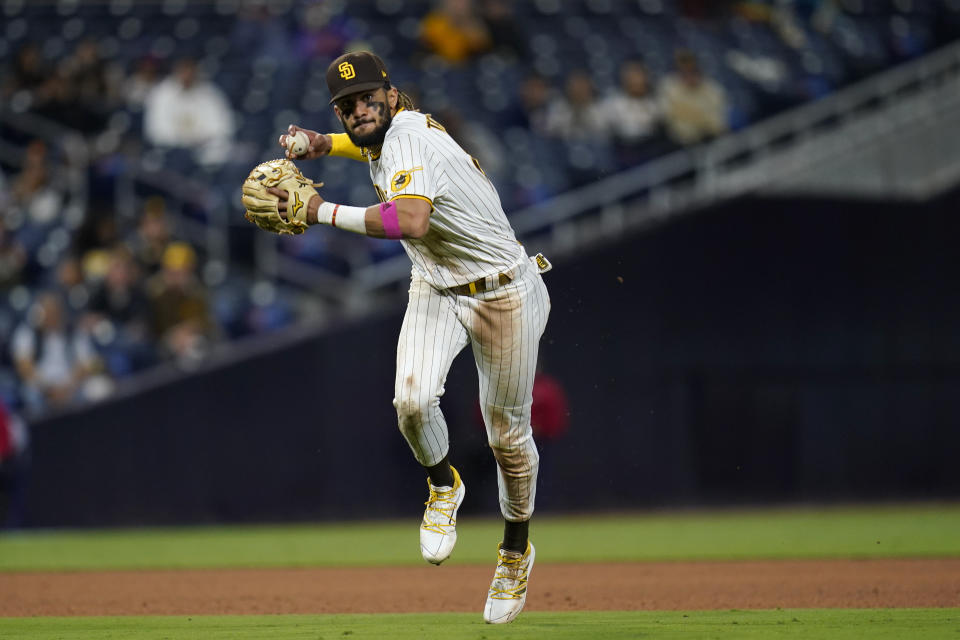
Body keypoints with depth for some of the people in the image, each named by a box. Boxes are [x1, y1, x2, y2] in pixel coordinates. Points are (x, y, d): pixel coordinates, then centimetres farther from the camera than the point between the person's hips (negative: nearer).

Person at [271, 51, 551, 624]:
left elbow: (411, 220, -46)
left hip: (505, 295, -7)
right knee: (413, 399, -21)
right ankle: (443, 486, 9)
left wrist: (324, 212, -40)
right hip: (437, 292, 7)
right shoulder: (389, 133, -1)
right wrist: (323, 143, 6)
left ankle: (517, 548, 29)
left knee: (509, 434, 6)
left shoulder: (407, 140, -27)